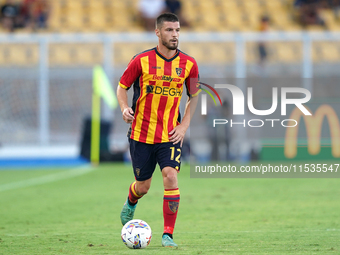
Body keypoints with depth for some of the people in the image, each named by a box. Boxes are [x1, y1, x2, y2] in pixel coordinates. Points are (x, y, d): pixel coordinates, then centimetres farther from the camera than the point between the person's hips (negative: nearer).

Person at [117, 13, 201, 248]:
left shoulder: (188, 64, -2)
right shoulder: (142, 60, -8)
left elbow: (194, 95, 12)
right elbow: (122, 86, 4)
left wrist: (185, 125, 1)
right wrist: (125, 109, -15)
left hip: (171, 135, 1)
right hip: (142, 133, -1)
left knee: (171, 177, -20)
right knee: (143, 186, 9)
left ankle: (168, 235, -11)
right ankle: (131, 203, 48)